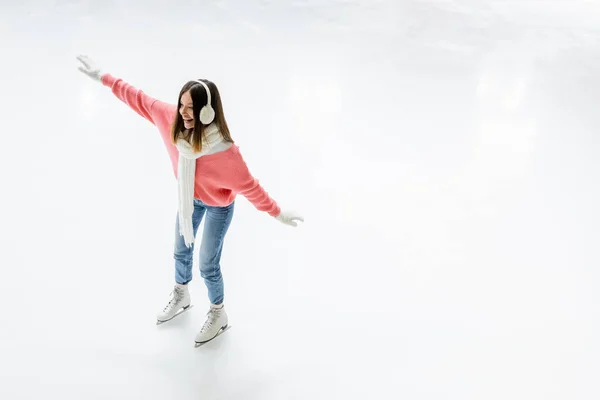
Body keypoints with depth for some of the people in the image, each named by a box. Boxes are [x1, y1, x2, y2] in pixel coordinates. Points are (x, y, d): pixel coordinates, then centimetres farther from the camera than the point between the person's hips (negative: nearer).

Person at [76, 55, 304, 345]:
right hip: (189, 197, 6)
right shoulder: (172, 118, -28)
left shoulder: (225, 152, -41)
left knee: (208, 265, 6)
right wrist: (102, 78, -7)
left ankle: (218, 314, 36)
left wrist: (277, 214, -21)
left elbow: (248, 186, -28)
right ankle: (180, 295, 55)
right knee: (181, 251, 24)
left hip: (218, 206, -5)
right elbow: (140, 99, -13)